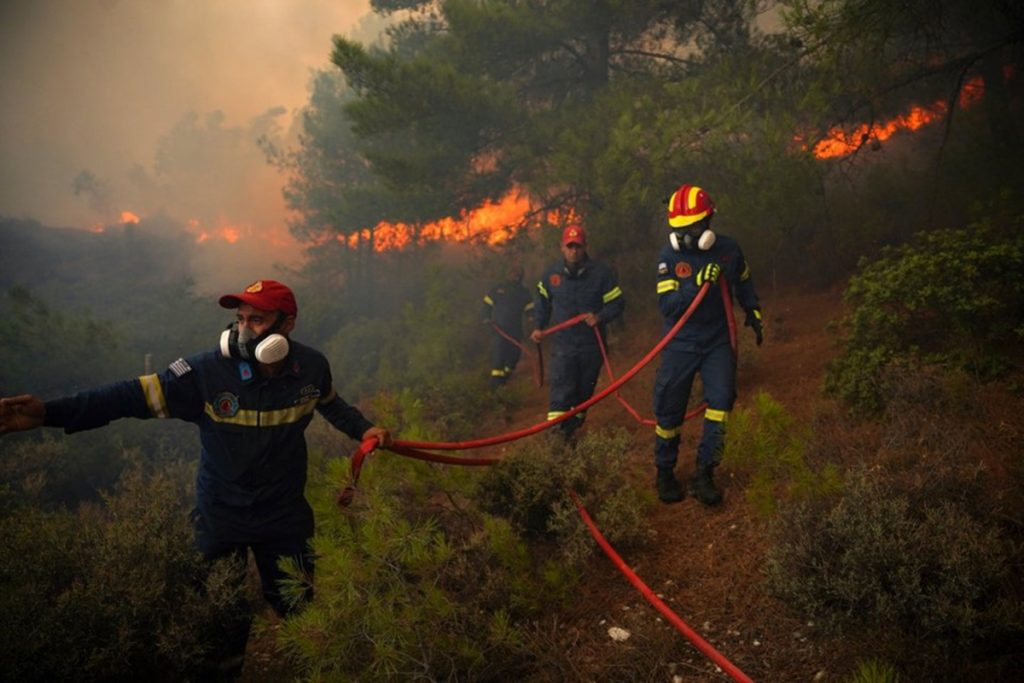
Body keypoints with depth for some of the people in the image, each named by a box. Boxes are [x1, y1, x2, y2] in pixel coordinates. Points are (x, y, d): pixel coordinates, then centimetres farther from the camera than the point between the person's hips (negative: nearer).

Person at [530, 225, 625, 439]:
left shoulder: (601, 273, -8)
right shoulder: (552, 274, -1)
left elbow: (617, 303, -4)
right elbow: (542, 301, 16)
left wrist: (600, 317, -22)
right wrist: (538, 327, 7)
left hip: (592, 345, 1)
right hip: (563, 344, 0)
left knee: (585, 389, 14)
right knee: (561, 390, -13)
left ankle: (574, 425, 34)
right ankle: (556, 432, -17)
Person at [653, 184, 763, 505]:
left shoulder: (729, 250, -2)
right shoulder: (669, 256, -10)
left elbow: (744, 283, 19)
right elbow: (667, 306, -18)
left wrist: (753, 312, 20)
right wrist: (696, 286, -30)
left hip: (718, 343, 2)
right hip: (681, 345, -1)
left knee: (721, 400, -12)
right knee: (669, 410, 3)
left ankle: (704, 474, -2)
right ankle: (665, 473, 22)